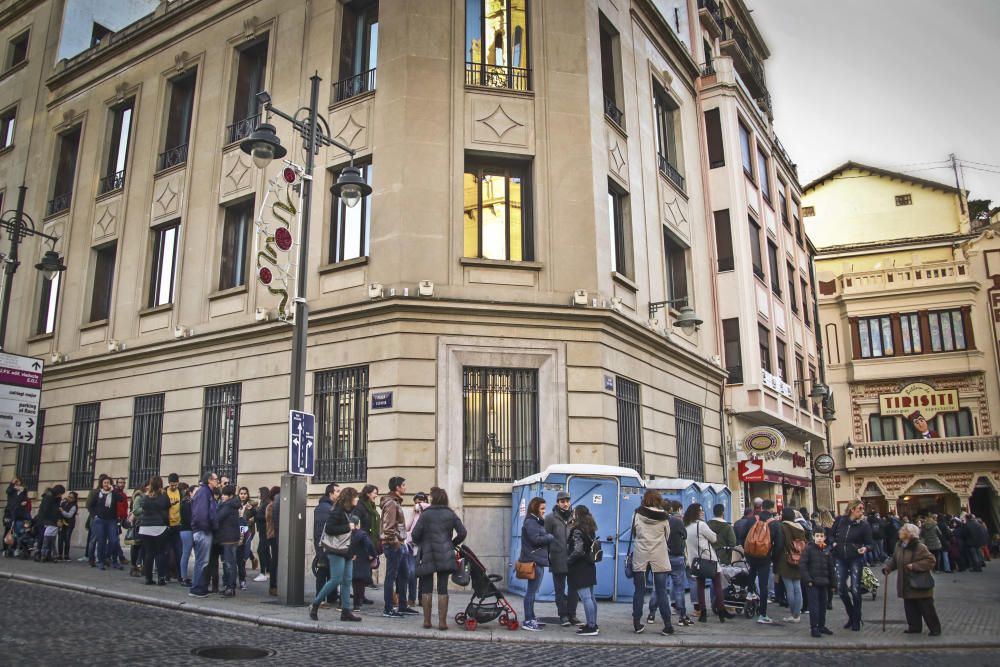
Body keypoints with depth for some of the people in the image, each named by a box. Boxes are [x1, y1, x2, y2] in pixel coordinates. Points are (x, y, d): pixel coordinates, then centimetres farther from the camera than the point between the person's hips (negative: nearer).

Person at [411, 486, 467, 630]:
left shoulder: (425, 514, -4)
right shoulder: (451, 514, 3)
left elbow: (415, 534, -8)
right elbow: (462, 533, 0)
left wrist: (419, 543, 13)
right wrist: (452, 544, 16)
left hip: (427, 555, -1)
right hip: (445, 556, 2)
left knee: (426, 589, 8)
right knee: (443, 589, 4)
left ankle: (427, 621, 11)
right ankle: (442, 621, 3)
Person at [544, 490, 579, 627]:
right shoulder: (551, 517, -1)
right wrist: (548, 556, -7)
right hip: (558, 559, -2)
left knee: (573, 588, 9)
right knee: (560, 590, 6)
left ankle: (572, 614, 21)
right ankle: (563, 616, 15)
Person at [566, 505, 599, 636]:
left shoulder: (577, 530, -15)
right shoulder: (590, 529, 11)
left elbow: (578, 550, -20)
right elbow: (595, 547, 16)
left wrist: (568, 560, -9)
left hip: (579, 568, -9)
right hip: (589, 566, 9)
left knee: (585, 598, -7)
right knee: (590, 597, 14)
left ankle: (591, 627, -6)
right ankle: (593, 625, 21)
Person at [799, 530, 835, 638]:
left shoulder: (826, 551, 9)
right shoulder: (808, 548, -7)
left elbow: (830, 567, 16)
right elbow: (802, 564, -11)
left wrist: (832, 582, 14)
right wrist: (807, 580, -16)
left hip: (823, 583, 6)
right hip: (812, 583, -6)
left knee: (823, 605, 14)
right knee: (814, 605, -6)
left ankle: (821, 626, 27)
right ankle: (813, 628, 0)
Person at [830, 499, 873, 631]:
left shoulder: (864, 525, -8)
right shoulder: (840, 520, -2)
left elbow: (869, 543, -4)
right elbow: (831, 534, 13)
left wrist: (865, 548, -26)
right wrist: (833, 543, -5)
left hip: (856, 559, -2)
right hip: (840, 559, 2)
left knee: (855, 590, -3)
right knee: (841, 588, 3)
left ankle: (856, 620, 14)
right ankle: (851, 615, 25)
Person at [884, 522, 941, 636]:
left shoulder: (920, 547, -18)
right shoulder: (899, 546, 5)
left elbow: (930, 560, -21)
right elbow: (894, 560, 14)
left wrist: (915, 566, -25)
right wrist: (887, 568, -1)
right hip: (906, 584, 7)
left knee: (926, 607, 1)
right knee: (910, 607, 11)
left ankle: (935, 629, 15)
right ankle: (915, 627, 23)